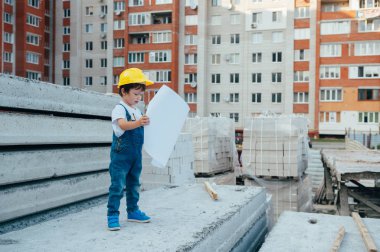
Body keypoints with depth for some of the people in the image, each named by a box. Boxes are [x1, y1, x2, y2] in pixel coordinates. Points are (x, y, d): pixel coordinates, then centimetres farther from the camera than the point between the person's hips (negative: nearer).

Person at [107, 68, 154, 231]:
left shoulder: (138, 111, 12)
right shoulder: (119, 109, -12)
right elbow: (123, 125, -32)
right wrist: (137, 123, -49)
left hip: (136, 155, 8)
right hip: (121, 155, -8)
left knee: (134, 184, 16)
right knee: (118, 185, -6)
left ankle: (132, 211, 28)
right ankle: (112, 215, 1)